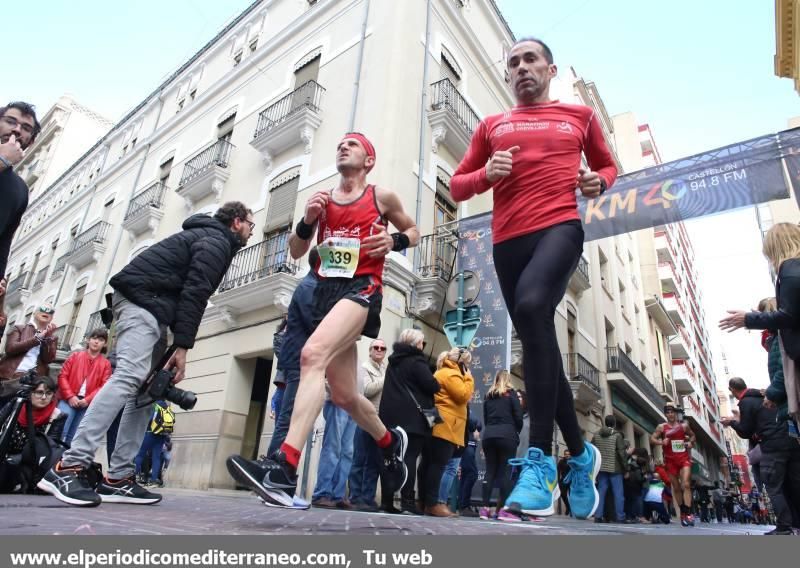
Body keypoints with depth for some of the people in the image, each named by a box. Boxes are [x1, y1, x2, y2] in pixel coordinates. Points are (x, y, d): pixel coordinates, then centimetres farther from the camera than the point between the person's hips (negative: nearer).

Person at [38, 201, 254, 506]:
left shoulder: (208, 237, 27)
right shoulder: (217, 241, -4)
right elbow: (194, 292, -16)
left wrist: (177, 343, 11)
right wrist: (182, 347, -19)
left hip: (150, 304, 10)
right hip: (144, 298, -10)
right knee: (130, 377, -22)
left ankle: (118, 479, -1)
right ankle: (68, 467, -26)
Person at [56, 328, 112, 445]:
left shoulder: (106, 364, 5)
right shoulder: (75, 356, 7)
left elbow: (104, 386, -2)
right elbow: (62, 376, 2)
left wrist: (87, 400, -15)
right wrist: (70, 396, -10)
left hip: (87, 404, 0)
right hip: (69, 399, 0)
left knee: (73, 436, 6)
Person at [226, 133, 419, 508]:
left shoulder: (382, 196, 8)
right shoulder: (322, 200, 16)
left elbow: (413, 231, 20)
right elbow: (296, 252, 18)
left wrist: (394, 241, -3)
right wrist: (307, 221, -2)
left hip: (362, 287, -5)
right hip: (326, 290, 6)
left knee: (313, 355, -32)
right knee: (344, 395, 9)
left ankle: (284, 469, -35)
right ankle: (390, 441, 37)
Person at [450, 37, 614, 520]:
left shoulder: (580, 116, 20)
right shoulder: (491, 126, 21)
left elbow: (608, 165, 32)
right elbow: (457, 187, 19)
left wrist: (599, 182, 8)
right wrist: (486, 174, -3)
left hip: (560, 227, -3)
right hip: (508, 241, 4)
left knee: (532, 306, -33)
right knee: (537, 340, 4)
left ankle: (542, 459, -27)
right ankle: (581, 454, 24)